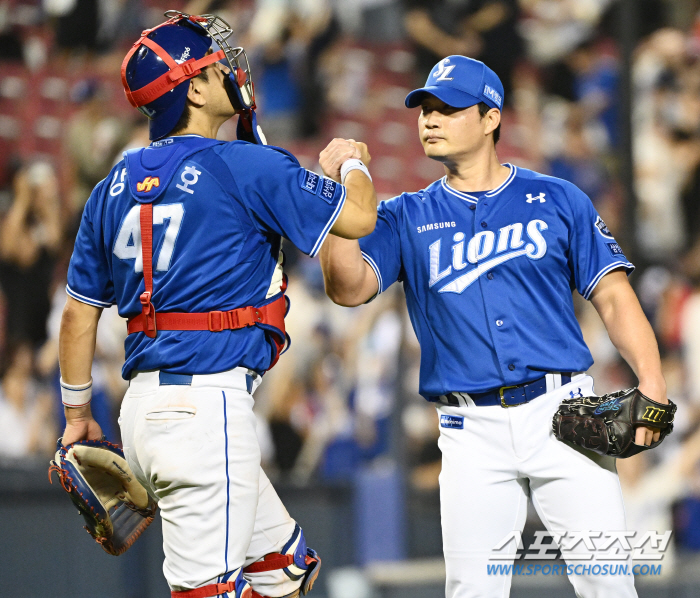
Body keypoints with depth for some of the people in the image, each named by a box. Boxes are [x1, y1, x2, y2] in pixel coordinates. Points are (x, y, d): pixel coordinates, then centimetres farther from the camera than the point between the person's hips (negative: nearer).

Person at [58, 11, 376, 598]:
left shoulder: (115, 188, 12)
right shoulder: (247, 168, -8)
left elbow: (78, 312, 16)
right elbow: (358, 216, -3)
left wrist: (77, 413, 27)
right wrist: (350, 163, 19)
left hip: (144, 404, 8)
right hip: (207, 401, -8)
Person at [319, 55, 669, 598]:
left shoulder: (558, 201, 10)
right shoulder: (406, 218, 12)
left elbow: (613, 297, 5)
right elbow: (348, 288, -4)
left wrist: (651, 380, -9)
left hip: (561, 411, -1)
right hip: (473, 431, 1)